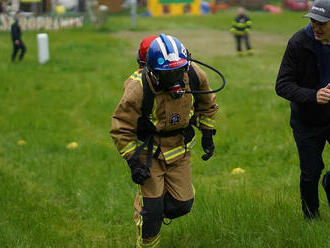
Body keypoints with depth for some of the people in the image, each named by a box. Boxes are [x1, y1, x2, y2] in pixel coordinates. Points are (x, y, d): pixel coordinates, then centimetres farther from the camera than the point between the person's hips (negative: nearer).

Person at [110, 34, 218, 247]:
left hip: (180, 149, 4)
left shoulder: (194, 75, -15)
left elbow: (207, 105, 9)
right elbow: (121, 128, -16)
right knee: (151, 208, -5)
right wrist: (133, 161, -18)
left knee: (182, 204, 4)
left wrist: (208, 134, 9)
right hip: (149, 151, -4)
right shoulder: (139, 89, -27)